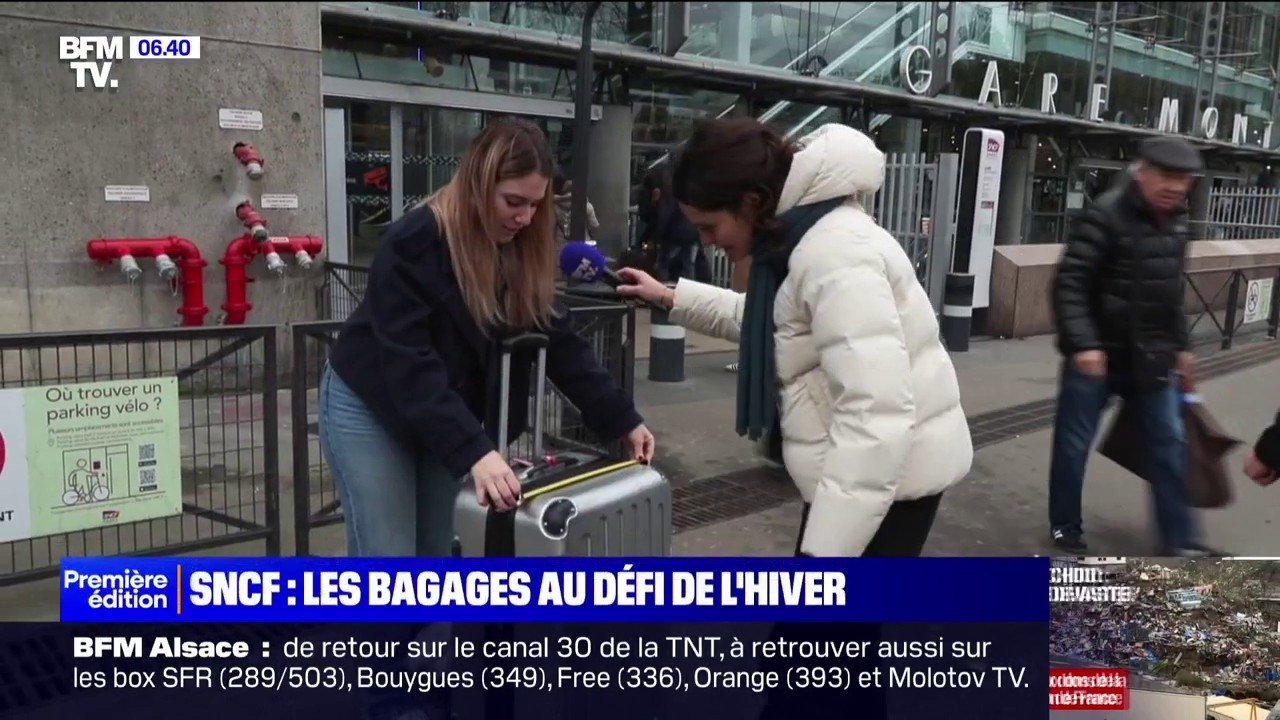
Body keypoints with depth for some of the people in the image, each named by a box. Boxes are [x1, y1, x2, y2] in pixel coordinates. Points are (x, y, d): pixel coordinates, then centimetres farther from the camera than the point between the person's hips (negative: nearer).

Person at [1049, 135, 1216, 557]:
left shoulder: (1175, 222, 9)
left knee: (1170, 443, 11)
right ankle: (1065, 528, 23)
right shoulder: (1106, 215, -16)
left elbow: (1171, 293, 19)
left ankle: (1178, 540, 23)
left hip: (1151, 356, 7)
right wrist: (1082, 343, -29)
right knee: (1074, 444, 4)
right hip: (1098, 353, -7)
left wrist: (1180, 346, 20)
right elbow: (1069, 283, -22)